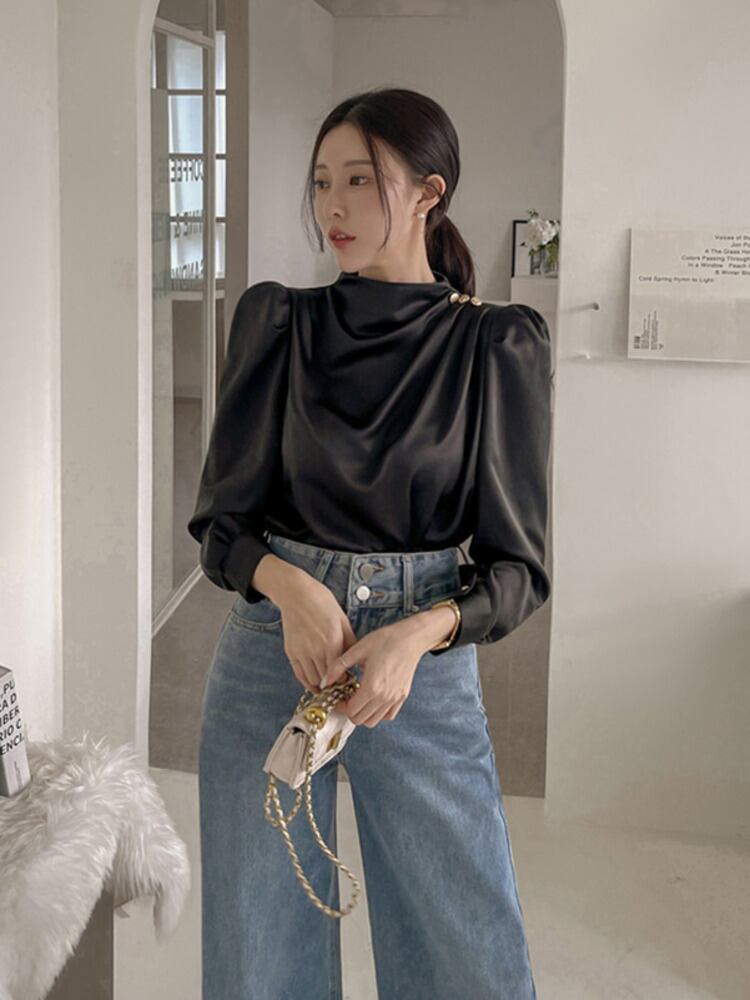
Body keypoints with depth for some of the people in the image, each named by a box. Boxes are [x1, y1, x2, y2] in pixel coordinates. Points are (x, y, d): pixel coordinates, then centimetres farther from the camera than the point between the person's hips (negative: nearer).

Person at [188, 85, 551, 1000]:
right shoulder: (276, 323, 1)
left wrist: (421, 633, -22)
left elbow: (515, 564, -3)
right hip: (270, 647, 2)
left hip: (427, 659, -1)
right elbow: (220, 521, 2)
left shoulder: (498, 344, -4)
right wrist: (290, 586, -19)